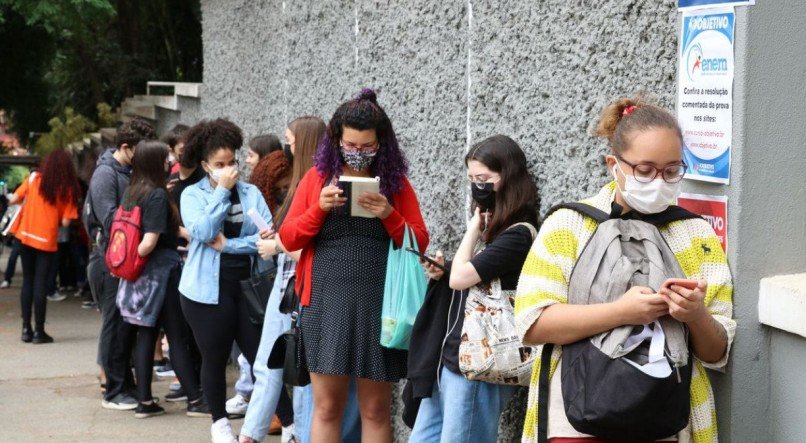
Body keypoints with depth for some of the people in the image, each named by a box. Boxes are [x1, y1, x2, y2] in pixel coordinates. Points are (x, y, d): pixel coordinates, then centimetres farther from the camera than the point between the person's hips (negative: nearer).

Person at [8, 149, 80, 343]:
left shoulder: (34, 178, -2)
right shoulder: (68, 189, -5)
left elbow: (13, 200, 0)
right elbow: (65, 222, -9)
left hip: (26, 236, 2)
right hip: (47, 240, -2)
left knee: (28, 282, 12)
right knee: (40, 285, 2)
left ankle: (26, 329, 13)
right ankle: (39, 331, 4)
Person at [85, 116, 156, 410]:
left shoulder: (129, 173, 13)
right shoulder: (106, 174, -13)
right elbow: (111, 220, -22)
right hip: (110, 262, -8)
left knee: (127, 326, 13)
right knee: (116, 325, -3)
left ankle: (126, 385, 22)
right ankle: (114, 392, 5)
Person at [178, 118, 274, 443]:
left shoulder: (251, 193, 5)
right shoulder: (193, 194, 1)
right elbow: (203, 232, -17)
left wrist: (228, 245, -13)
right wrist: (222, 191, -12)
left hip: (249, 286, 1)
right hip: (209, 290, -1)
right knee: (215, 359, 9)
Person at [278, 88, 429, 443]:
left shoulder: (395, 181, 6)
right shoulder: (317, 176, 7)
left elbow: (419, 244, 4)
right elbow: (288, 239, 6)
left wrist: (389, 215, -13)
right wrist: (319, 208, -11)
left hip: (379, 306, 0)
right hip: (326, 303, 0)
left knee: (375, 409, 3)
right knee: (326, 406, 0)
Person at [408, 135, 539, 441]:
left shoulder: (518, 234, -14)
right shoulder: (496, 230, 15)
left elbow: (461, 276, -17)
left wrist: (474, 228, -4)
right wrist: (441, 273, 3)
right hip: (451, 358, 10)